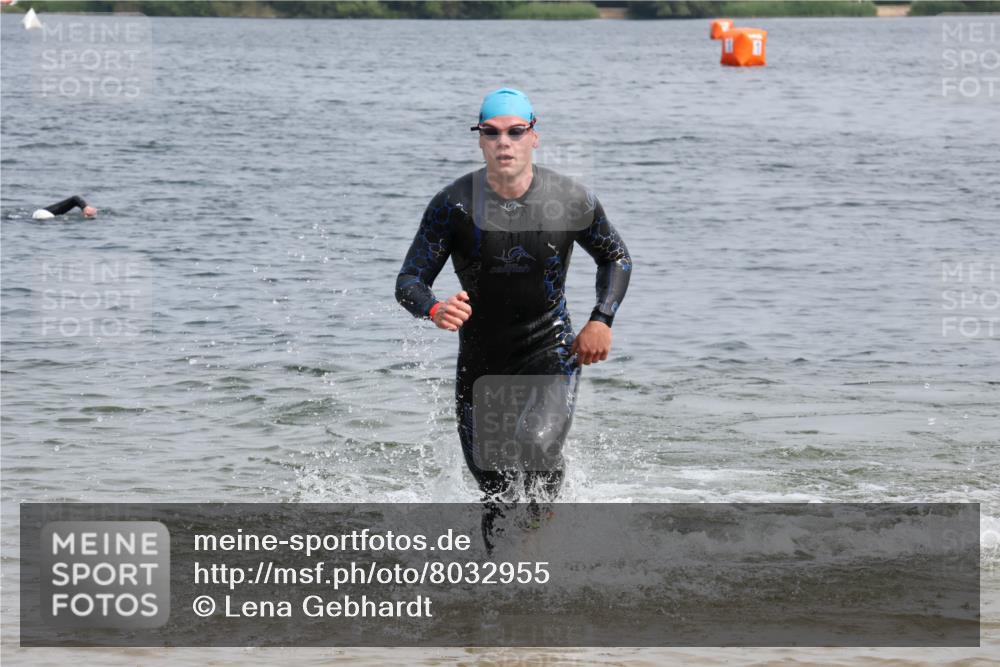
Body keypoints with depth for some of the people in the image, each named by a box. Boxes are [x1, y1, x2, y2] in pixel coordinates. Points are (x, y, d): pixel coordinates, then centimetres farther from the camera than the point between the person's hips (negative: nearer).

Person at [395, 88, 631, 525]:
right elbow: (409, 281, -11)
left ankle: (541, 506, 5)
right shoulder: (453, 205, -11)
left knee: (537, 444, -29)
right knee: (497, 492, 5)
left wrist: (602, 320, -5)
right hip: (479, 364, 1)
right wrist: (434, 310, -34)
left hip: (551, 354, -1)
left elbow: (616, 259, 10)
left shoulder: (572, 201, -8)